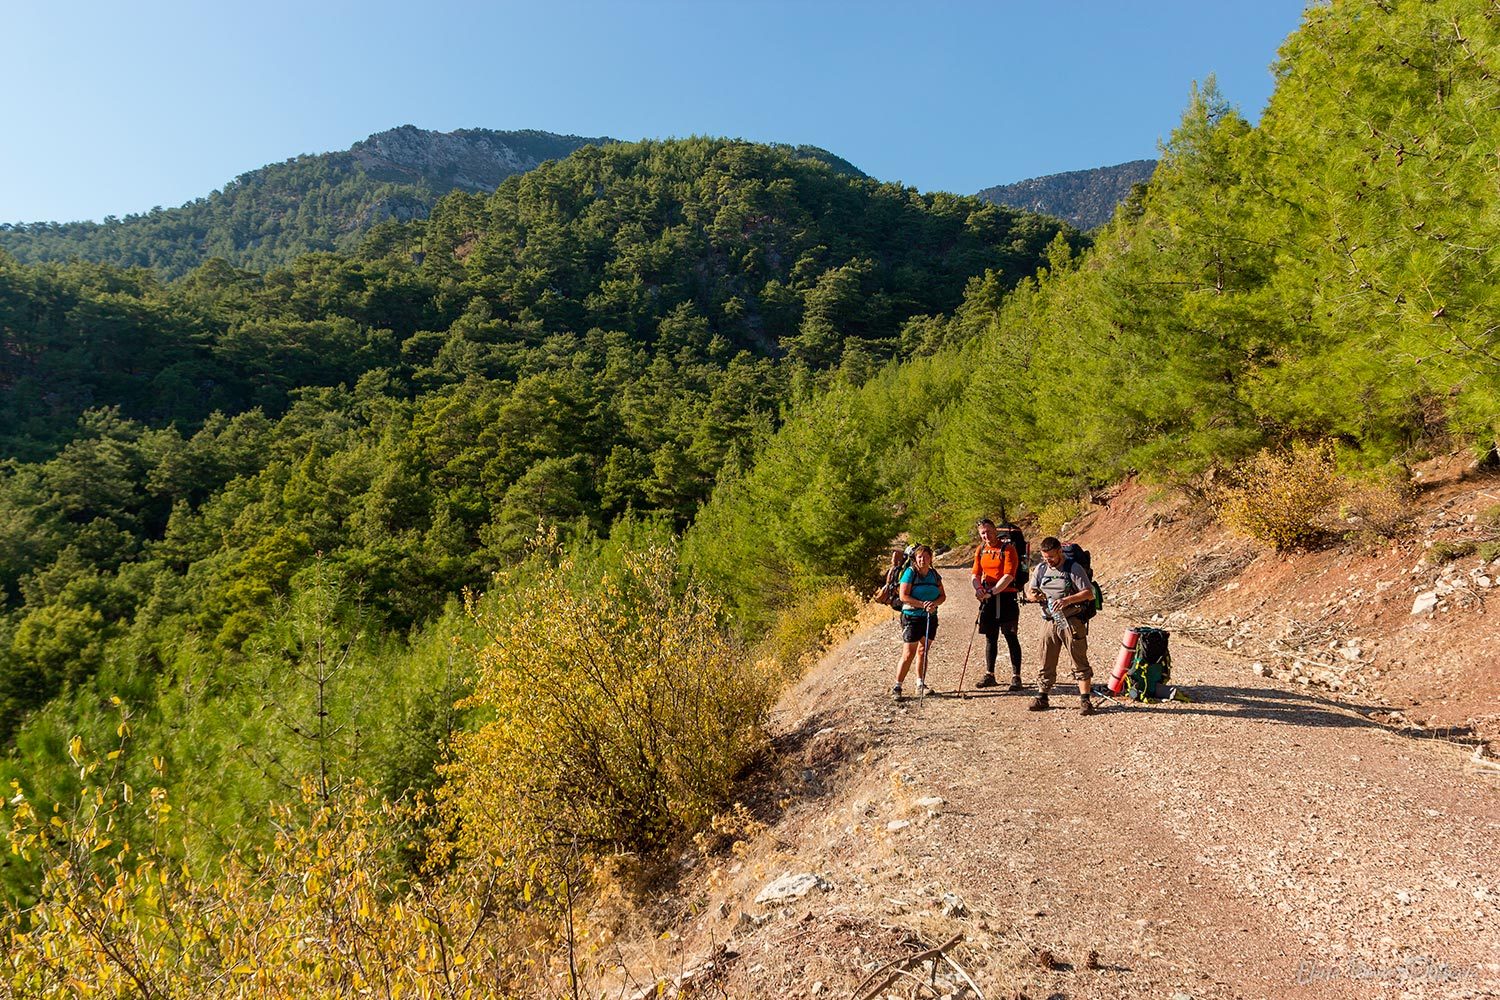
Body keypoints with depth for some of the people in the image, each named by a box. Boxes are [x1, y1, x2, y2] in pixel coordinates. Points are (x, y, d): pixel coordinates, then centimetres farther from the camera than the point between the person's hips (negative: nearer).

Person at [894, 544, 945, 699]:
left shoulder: (934, 574, 7)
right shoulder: (910, 572, -8)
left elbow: (943, 595, 8)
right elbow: (903, 596, -15)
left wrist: (934, 603, -14)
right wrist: (923, 604, -22)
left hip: (930, 617, 5)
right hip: (912, 617, -5)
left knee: (923, 651, 11)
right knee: (908, 653, -7)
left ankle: (920, 685, 19)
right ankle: (897, 687, -1)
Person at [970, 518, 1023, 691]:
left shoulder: (1008, 549, -9)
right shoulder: (981, 550, 10)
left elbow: (1008, 576, -17)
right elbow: (975, 574, 5)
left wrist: (991, 592, -24)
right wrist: (978, 588, -15)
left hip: (1006, 597, -6)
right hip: (987, 598, 6)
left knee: (1011, 637, -3)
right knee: (990, 637, 12)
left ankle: (1016, 677, 2)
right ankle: (989, 675, 20)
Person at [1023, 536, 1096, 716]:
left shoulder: (1074, 569, -8)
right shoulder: (1041, 568, 8)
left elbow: (1089, 593, -12)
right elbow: (1029, 591, 12)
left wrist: (1067, 600, -25)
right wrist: (1033, 595, -13)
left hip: (1072, 622, -5)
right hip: (1050, 621, 5)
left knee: (1079, 661, -2)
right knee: (1046, 662, 10)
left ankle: (1085, 701, 3)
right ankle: (1042, 698, 19)